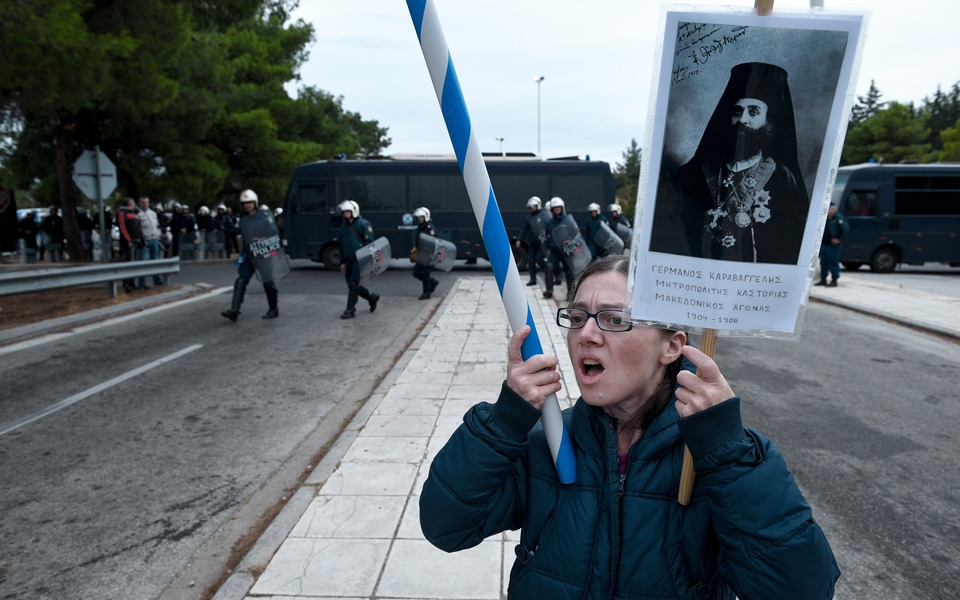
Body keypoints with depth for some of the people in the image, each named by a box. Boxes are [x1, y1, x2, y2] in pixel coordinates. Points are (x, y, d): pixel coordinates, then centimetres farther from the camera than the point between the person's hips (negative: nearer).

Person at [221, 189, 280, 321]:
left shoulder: (264, 217, -5)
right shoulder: (243, 218, 11)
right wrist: (243, 253, 19)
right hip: (249, 255, 5)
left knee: (268, 283, 4)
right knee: (240, 282, -6)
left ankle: (274, 310, 19)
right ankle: (234, 310, -9)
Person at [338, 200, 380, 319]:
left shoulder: (364, 224, -7)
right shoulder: (344, 227, 15)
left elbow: (369, 242, -11)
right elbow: (342, 246, 21)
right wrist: (342, 262, 18)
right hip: (349, 260, 8)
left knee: (353, 284, -10)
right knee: (352, 285, 9)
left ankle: (350, 310, -4)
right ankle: (372, 297, 30)